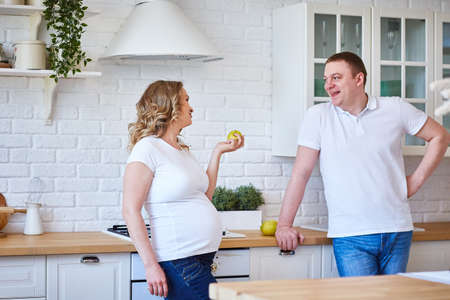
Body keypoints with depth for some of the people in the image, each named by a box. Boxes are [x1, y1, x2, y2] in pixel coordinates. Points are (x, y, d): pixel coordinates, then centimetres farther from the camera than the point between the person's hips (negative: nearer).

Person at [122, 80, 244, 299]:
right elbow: (130, 211, -14)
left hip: (203, 260, 9)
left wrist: (218, 152, 19)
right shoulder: (147, 148, -9)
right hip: (179, 262, -9)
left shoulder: (183, 150, 18)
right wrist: (151, 265, -19)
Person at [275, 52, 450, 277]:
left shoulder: (395, 109, 3)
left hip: (397, 232, 2)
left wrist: (417, 179, 5)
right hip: (350, 237, -2)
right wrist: (284, 225, -5)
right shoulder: (318, 117, -1)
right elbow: (301, 173, -1)